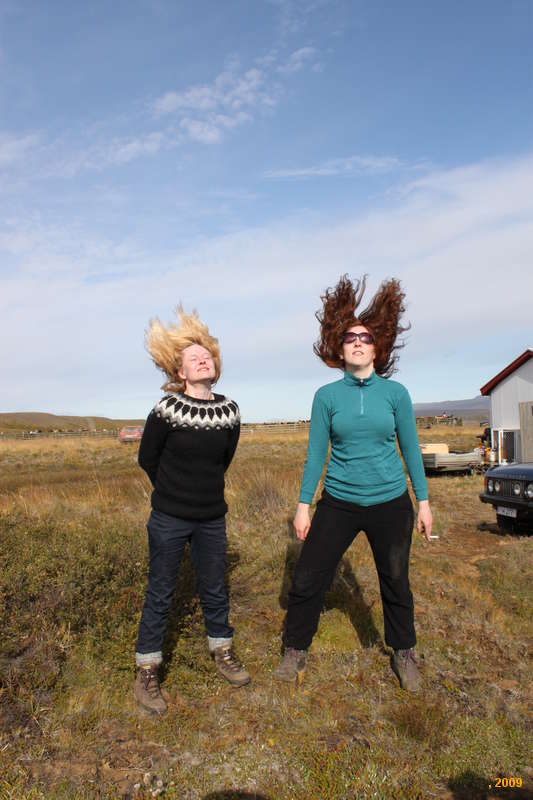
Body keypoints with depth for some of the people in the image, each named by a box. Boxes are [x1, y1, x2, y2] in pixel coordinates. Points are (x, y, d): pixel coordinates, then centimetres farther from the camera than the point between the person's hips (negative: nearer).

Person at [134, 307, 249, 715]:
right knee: (160, 594, 9)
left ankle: (222, 651, 39)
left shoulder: (230, 411, -5)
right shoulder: (167, 410, -15)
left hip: (212, 519, 3)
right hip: (169, 520, -3)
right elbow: (147, 459, -2)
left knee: (214, 589, 17)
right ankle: (147, 671, 26)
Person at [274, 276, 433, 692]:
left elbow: (410, 449, 2)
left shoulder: (395, 392, -4)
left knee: (395, 583, 16)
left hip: (390, 504, 0)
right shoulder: (327, 396, -4)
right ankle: (295, 653, 28)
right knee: (307, 581, 4)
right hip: (339, 504, 0)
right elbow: (315, 453, -1)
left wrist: (424, 501, 4)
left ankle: (404, 654, 41)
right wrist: (303, 506, 0)